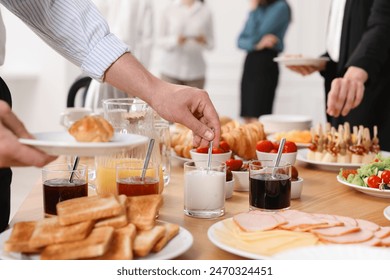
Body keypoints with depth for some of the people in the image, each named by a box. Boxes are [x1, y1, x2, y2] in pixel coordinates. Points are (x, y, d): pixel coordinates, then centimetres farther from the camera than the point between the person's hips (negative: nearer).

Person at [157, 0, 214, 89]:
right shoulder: (169, 9, 4)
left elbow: (211, 43, 7)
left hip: (195, 71, 1)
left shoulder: (205, 12, 5)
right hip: (171, 70, 0)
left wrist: (204, 41, -17)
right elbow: (160, 40, 3)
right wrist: (175, 40, -17)